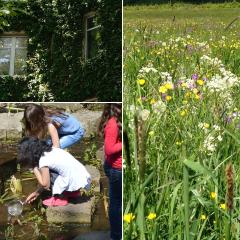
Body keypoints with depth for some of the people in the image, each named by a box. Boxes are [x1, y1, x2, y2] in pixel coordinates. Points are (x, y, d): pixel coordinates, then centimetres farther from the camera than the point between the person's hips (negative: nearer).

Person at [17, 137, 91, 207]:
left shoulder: (43, 160, -12)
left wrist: (35, 169, -2)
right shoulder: (51, 150, 14)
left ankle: (61, 198, 3)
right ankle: (70, 193, 19)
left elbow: (45, 185, -7)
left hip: (77, 182, -9)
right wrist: (37, 193, 26)